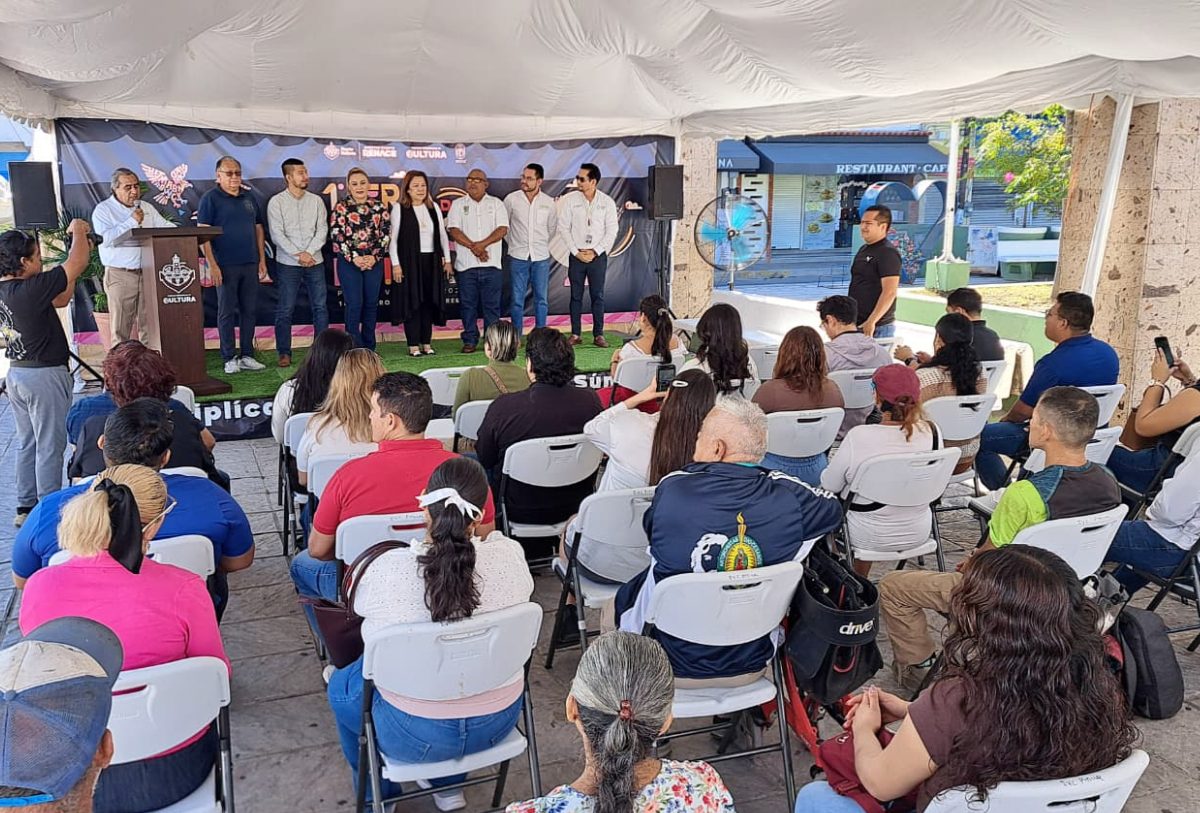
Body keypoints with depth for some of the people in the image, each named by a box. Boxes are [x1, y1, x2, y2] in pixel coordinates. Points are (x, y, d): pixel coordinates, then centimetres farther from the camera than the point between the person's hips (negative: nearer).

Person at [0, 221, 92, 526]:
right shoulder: (30, 290, -23)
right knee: (50, 446, 1)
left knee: (27, 444, 17)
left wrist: (77, 249, 9)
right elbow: (76, 265, -19)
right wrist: (78, 230, -1)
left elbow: (60, 300, 12)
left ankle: (26, 507, 25)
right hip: (45, 376, -9)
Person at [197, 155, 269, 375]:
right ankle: (229, 358, 8)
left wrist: (262, 259, 10)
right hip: (225, 266, -5)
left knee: (250, 310, 7)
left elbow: (258, 229, 17)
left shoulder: (249, 197, 13)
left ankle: (247, 356, 16)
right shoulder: (211, 198, -2)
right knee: (226, 312, 1)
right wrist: (212, 264, -14)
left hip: (250, 264, 5)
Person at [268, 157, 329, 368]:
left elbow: (322, 230, 2)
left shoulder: (316, 201, 8)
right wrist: (298, 255, -14)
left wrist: (309, 252, -11)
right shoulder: (276, 202, 0)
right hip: (287, 263, -3)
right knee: (285, 310, -1)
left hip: (315, 261, 3)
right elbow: (277, 234, -6)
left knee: (320, 307, 3)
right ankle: (284, 353, 6)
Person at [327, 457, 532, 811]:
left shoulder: (388, 569, -25)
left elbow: (360, 605, -1)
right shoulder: (510, 555, -20)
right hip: (500, 719, 3)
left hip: (417, 735, -3)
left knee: (342, 687, 28)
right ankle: (447, 785, 42)